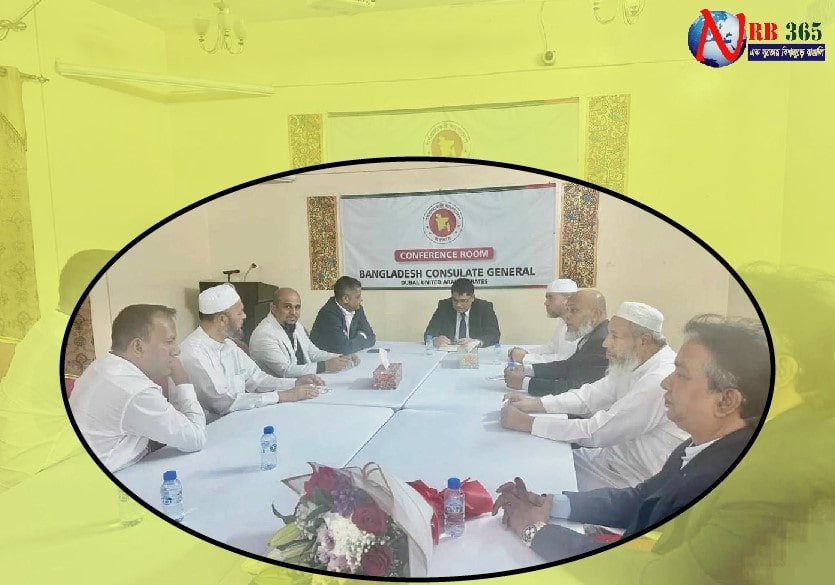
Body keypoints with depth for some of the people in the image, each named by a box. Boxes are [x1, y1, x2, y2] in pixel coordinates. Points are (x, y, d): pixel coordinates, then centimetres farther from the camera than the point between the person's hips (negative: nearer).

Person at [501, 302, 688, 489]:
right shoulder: (633, 363, -1)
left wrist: (527, 423, -24)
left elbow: (596, 432, -29)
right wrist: (534, 404, -10)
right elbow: (590, 395, 3)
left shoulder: (660, 381, -30)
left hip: (633, 483, -8)